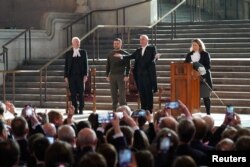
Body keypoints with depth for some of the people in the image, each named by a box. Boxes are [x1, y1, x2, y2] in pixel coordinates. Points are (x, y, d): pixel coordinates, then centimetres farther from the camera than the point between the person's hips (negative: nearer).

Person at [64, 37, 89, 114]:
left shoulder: (83, 52, 9)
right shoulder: (68, 53, 8)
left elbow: (86, 64, 6)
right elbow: (66, 65, 7)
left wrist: (85, 75, -4)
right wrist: (66, 76, -1)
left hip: (80, 76, 0)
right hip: (71, 76, 0)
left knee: (81, 93, 0)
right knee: (73, 93, 0)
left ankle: (81, 109, 5)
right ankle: (75, 109, 5)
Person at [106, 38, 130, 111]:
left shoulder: (125, 54, 1)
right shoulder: (110, 54, 13)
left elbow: (128, 66, -2)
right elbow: (108, 66, 15)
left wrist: (126, 75, -11)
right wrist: (107, 75, 7)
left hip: (121, 75, -4)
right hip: (112, 75, 4)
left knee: (122, 93, -7)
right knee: (113, 93, 4)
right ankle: (114, 108, 8)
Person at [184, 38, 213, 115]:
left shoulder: (205, 54, 1)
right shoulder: (189, 55, 13)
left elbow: (208, 66, -5)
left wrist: (202, 69, -23)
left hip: (203, 78, -3)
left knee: (205, 96, 1)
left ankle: (208, 113, 6)